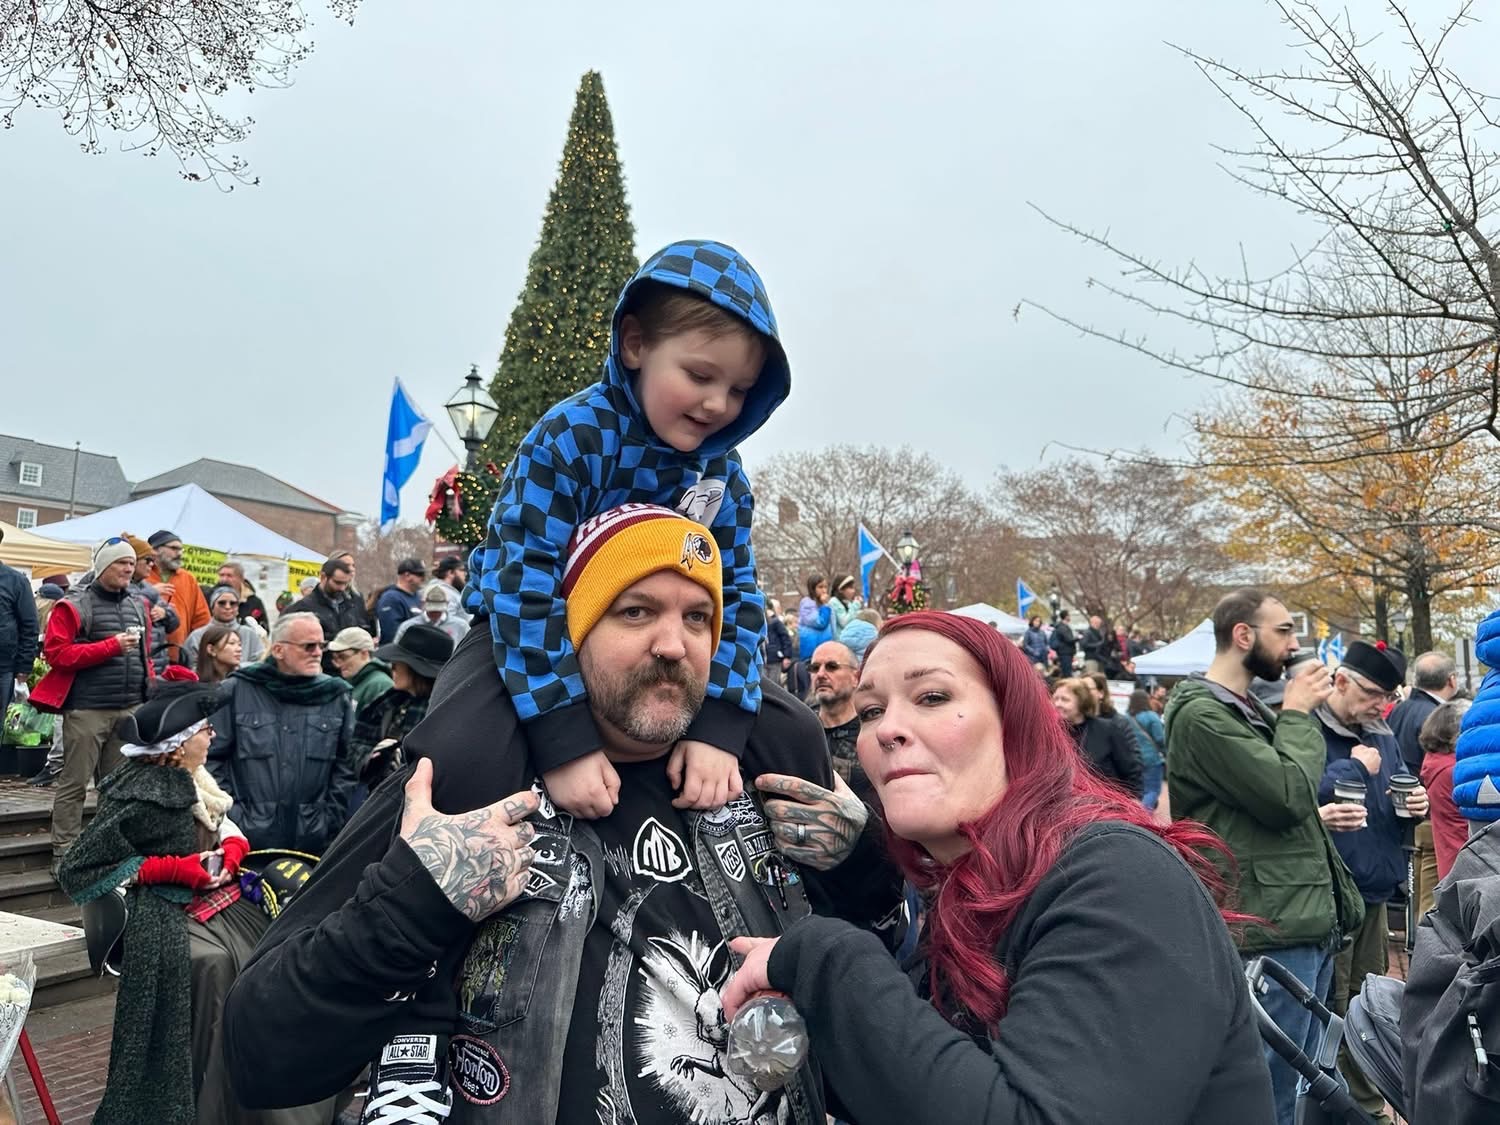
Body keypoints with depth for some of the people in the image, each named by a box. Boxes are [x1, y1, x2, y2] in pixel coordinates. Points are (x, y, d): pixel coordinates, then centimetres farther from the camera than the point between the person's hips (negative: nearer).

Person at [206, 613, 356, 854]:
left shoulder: (335, 696, 6)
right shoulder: (236, 691, 1)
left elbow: (345, 763, 8)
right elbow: (213, 757, 3)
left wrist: (332, 819, 3)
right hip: (248, 837, -1)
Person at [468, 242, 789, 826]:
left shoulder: (723, 473, -8)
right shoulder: (570, 439, -26)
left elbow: (735, 595, -9)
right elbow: (525, 586, -31)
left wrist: (717, 725, -24)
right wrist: (563, 739, -35)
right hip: (531, 641, -4)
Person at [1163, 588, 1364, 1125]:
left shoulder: (1247, 710, 16)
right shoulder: (1202, 714, -16)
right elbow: (1286, 794, -22)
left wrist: (1315, 815, 5)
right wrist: (1298, 713, -10)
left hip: (1308, 923, 10)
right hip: (1274, 931, -10)